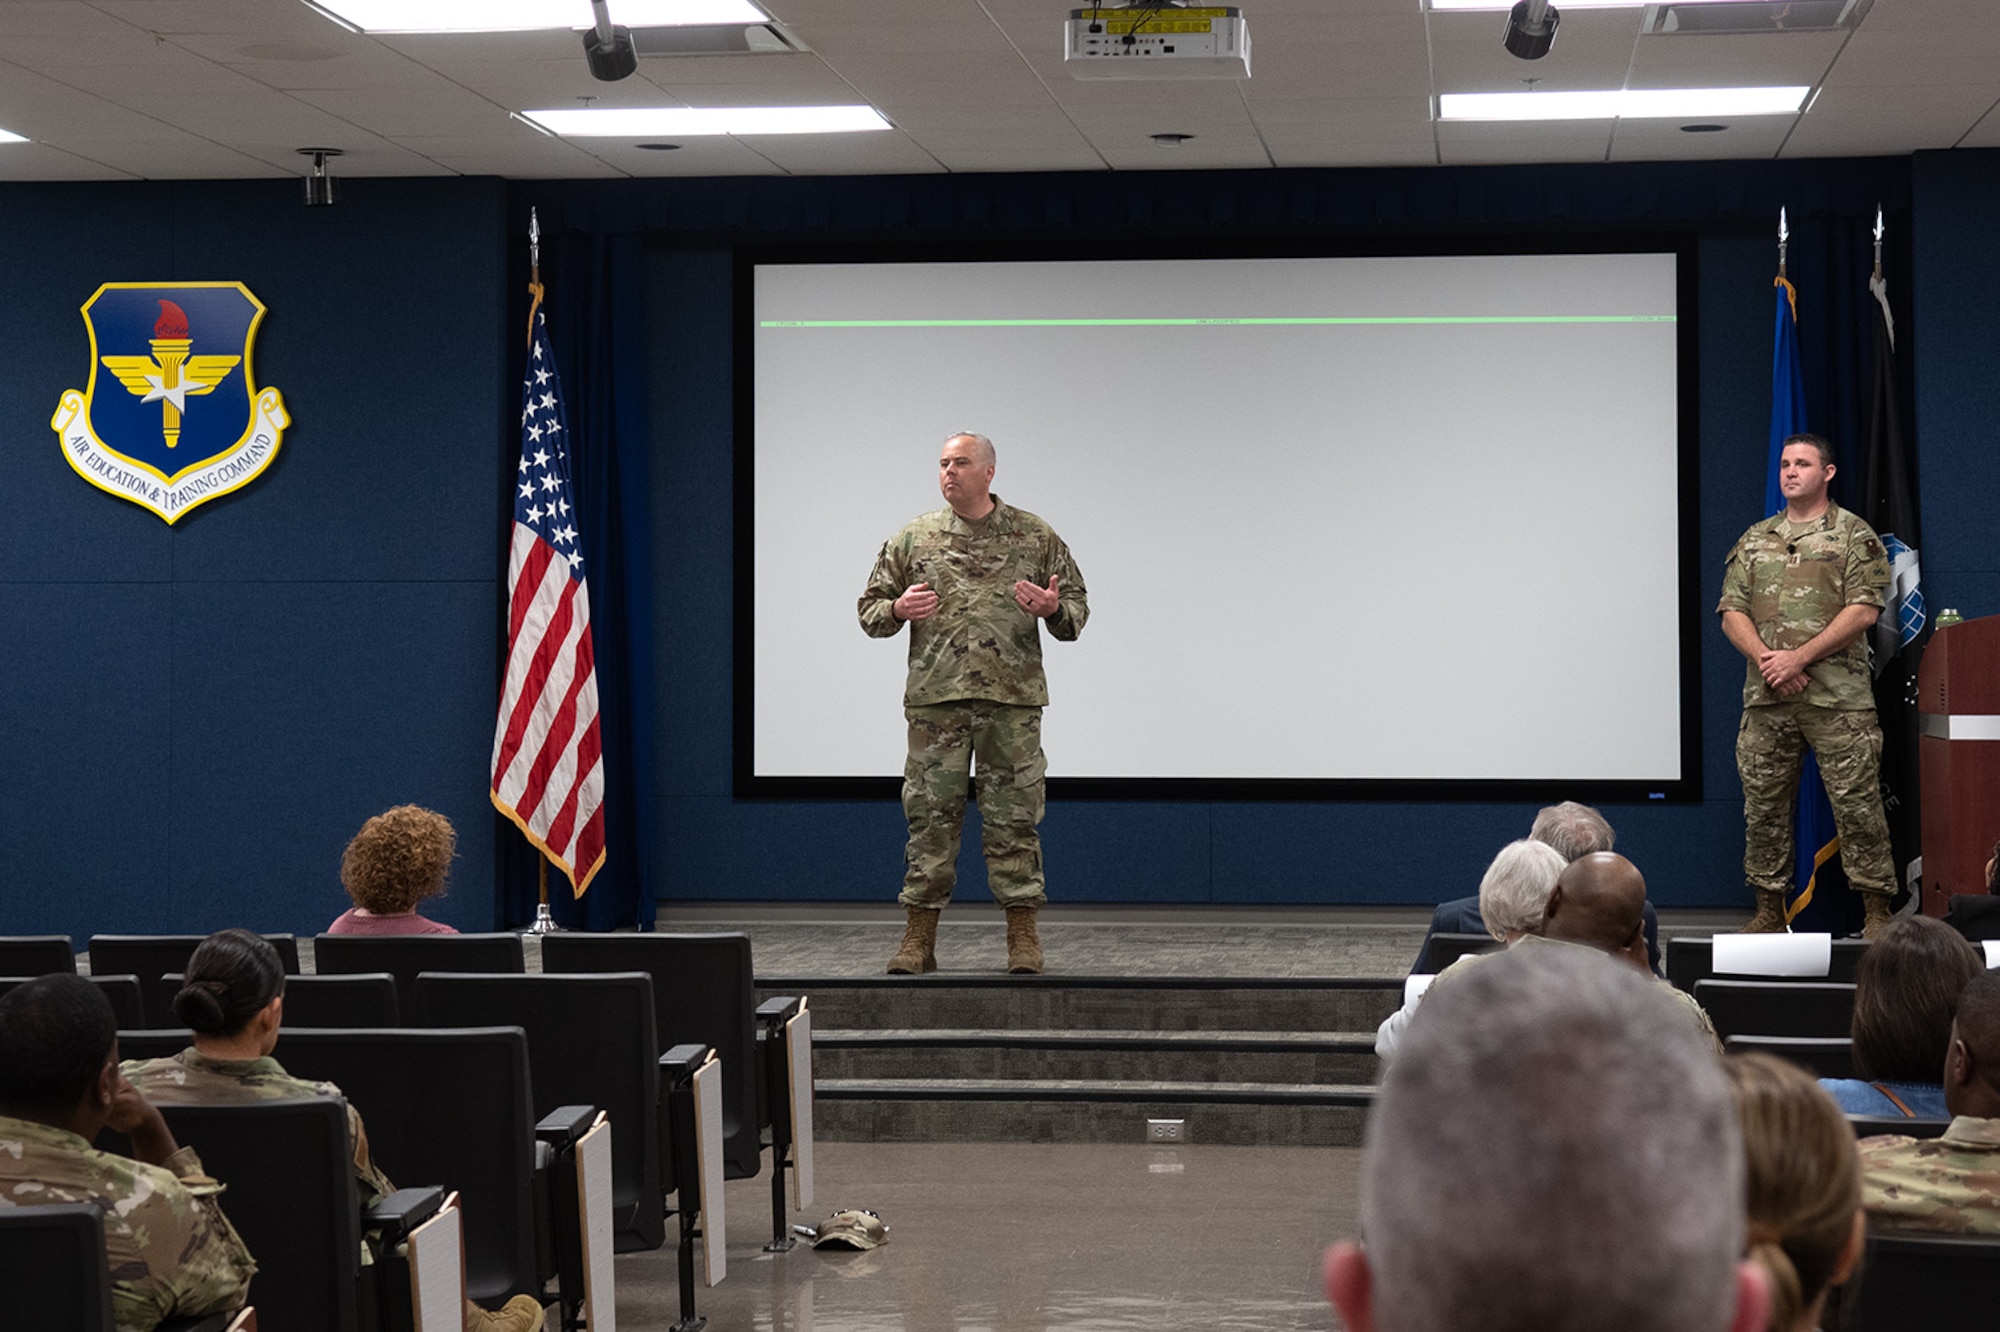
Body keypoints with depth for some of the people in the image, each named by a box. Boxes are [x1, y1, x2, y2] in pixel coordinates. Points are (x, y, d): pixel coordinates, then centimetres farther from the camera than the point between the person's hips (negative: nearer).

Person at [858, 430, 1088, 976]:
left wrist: (1053, 610, -11)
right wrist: (898, 610, -8)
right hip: (935, 698, 1)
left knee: (1014, 817, 1)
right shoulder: (914, 538, 10)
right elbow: (870, 608, 14)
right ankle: (918, 939, 7)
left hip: (1013, 698, -1)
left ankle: (1023, 937, 9)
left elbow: (1077, 606, 12)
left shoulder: (1034, 537, 8)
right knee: (930, 814, 1)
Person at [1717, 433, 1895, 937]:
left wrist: (1799, 658, -13)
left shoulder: (1854, 535, 2)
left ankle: (1877, 912, 0)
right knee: (1763, 807, 6)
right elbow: (1732, 611, 11)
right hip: (1765, 697, 5)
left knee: (1856, 805, -5)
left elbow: (1863, 611, -7)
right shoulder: (1755, 540, 16)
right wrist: (1764, 658, -8)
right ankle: (1769, 911, 15)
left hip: (1837, 697, -4)